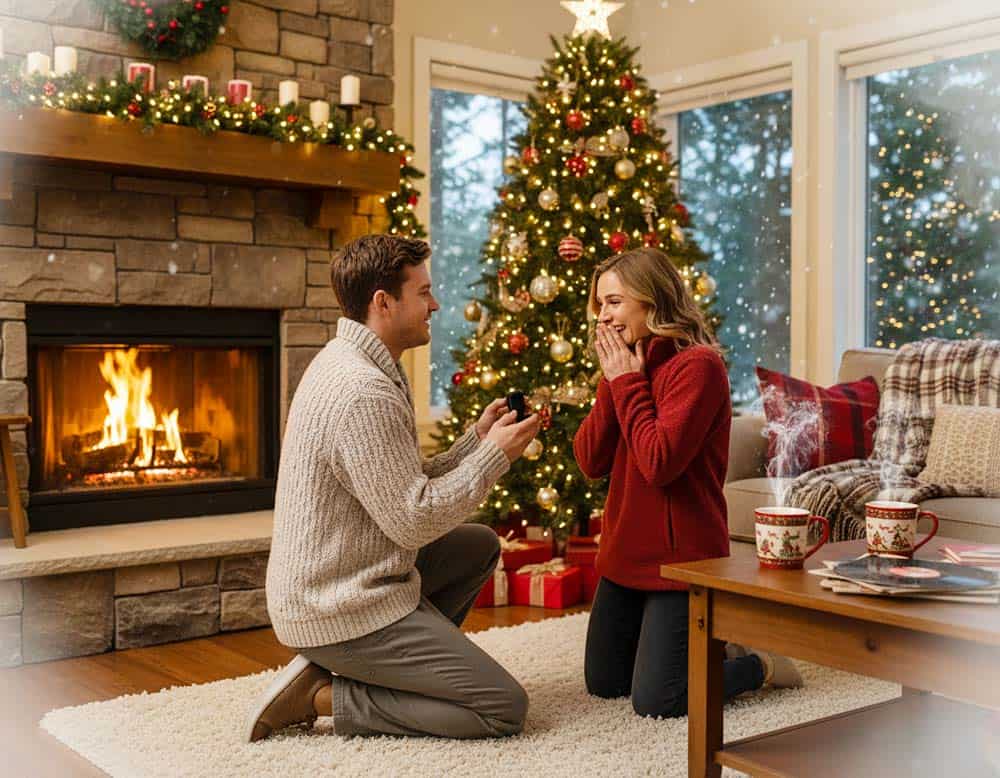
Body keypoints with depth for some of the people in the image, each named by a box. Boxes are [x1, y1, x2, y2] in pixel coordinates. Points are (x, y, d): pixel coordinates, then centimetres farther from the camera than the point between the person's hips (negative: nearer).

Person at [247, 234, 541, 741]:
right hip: (340, 612, -10)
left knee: (481, 545, 25)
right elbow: (414, 520, -22)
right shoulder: (364, 393, -24)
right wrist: (495, 455, -12)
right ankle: (324, 695, -4)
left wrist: (477, 439, 5)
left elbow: (405, 485, 11)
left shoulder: (345, 364, 9)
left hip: (330, 581, 10)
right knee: (505, 708, -6)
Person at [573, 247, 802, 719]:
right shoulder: (629, 365, 9)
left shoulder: (697, 365, -17)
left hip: (681, 556, -9)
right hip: (626, 551, 9)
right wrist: (613, 380, -9)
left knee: (655, 702, -6)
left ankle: (757, 666, 17)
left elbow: (660, 463, -27)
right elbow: (590, 462, 0)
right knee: (603, 684, 17)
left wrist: (626, 381, -18)